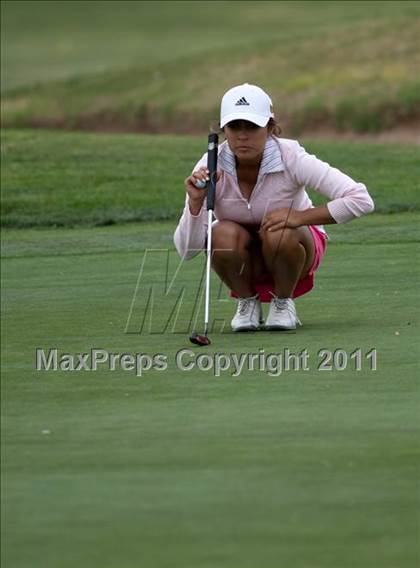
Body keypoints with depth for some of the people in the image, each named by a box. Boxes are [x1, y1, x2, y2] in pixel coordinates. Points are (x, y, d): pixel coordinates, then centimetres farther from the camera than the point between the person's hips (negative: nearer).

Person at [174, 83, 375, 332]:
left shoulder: (291, 157, -27)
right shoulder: (211, 166, -21)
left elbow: (361, 200, -31)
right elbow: (187, 250, -22)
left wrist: (301, 216, -36)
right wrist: (195, 202, -38)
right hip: (243, 258, 1)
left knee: (279, 234, -35)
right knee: (224, 234, -32)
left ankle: (283, 302, -5)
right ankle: (248, 302, -4)